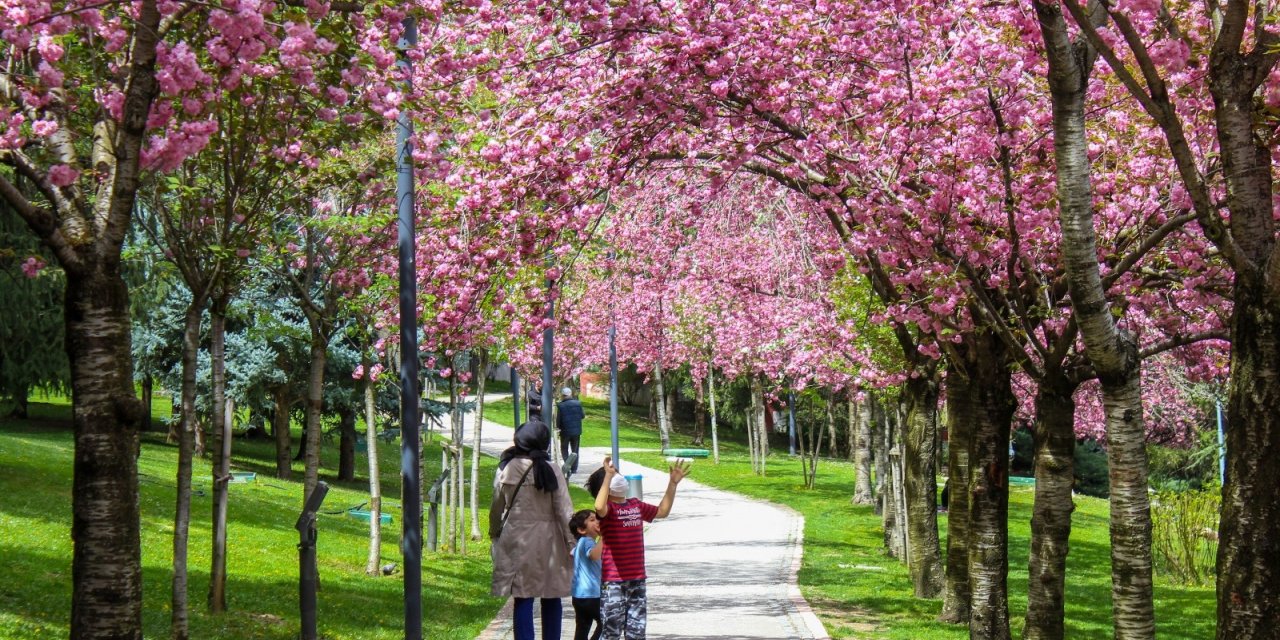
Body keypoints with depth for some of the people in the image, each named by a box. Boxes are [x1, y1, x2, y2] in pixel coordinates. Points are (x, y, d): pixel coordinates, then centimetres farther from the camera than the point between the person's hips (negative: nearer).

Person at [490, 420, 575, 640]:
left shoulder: (506, 470, -4)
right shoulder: (550, 471, -8)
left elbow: (496, 508, 5)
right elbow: (564, 510, -7)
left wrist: (494, 535, 20)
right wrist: (571, 543, 0)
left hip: (516, 541, 1)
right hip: (547, 542, -1)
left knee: (523, 600, 3)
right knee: (551, 600, 12)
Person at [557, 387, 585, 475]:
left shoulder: (560, 405, -14)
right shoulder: (578, 403, -5)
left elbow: (558, 419, -11)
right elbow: (582, 415, 2)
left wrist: (558, 427, 8)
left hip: (565, 431, -3)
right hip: (576, 430, 3)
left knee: (564, 450, 9)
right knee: (575, 450, 16)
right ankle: (574, 469, 16)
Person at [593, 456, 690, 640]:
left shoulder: (636, 505, 13)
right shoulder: (608, 508, -9)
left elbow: (662, 511, 25)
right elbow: (599, 508, -34)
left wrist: (672, 483, 17)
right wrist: (608, 475, -31)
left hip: (637, 578, 7)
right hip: (613, 581, -7)